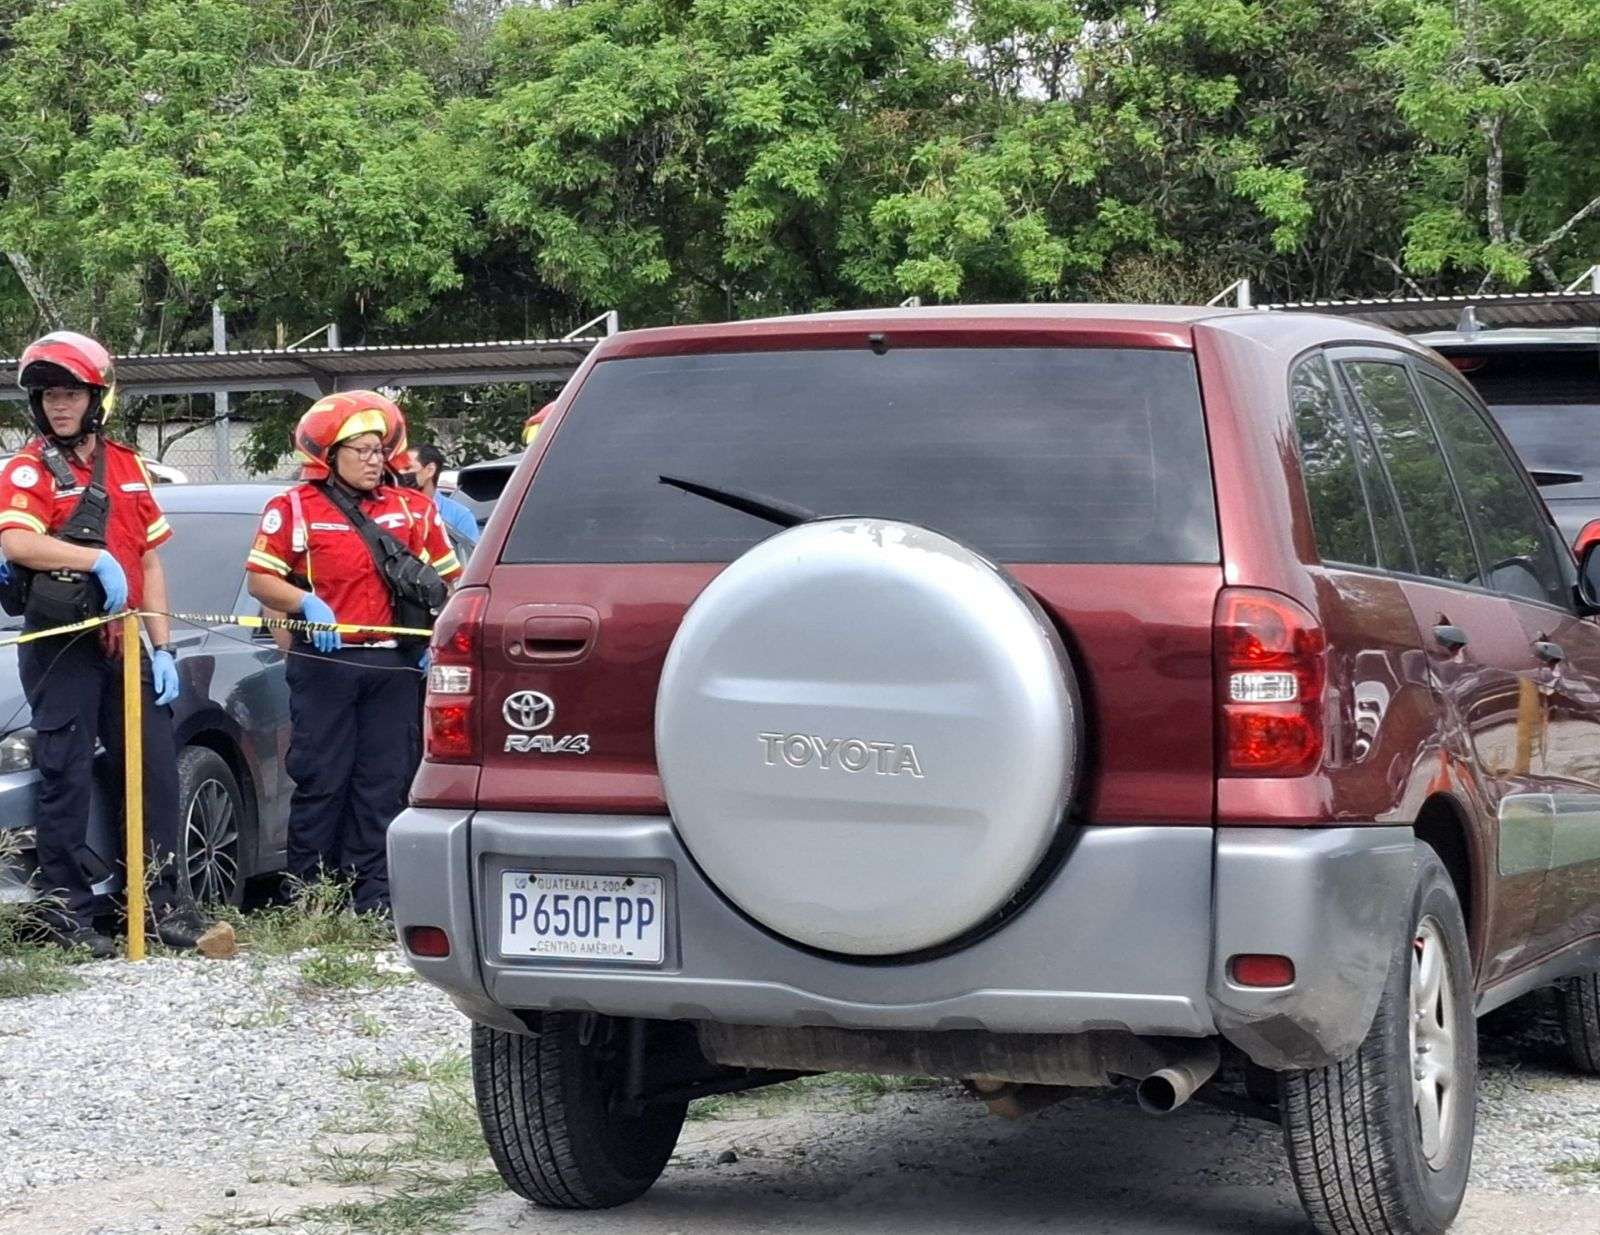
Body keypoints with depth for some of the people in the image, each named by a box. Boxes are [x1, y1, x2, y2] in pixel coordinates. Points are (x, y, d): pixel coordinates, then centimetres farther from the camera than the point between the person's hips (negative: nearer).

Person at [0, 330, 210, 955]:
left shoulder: (127, 468, 14)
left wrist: (161, 648, 9)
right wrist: (99, 558, -29)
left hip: (123, 645, 5)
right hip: (60, 649, -5)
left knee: (156, 770, 3)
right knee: (65, 779, -2)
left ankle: (170, 905, 10)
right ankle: (68, 911, 4)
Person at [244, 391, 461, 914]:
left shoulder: (413, 509, 13)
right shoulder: (294, 508, 2)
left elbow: (447, 580, 17)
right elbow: (261, 579, 1)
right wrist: (307, 604, -16)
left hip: (393, 666, 3)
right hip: (324, 662, -3)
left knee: (385, 783, 3)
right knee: (320, 781, -1)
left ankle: (375, 899, 8)